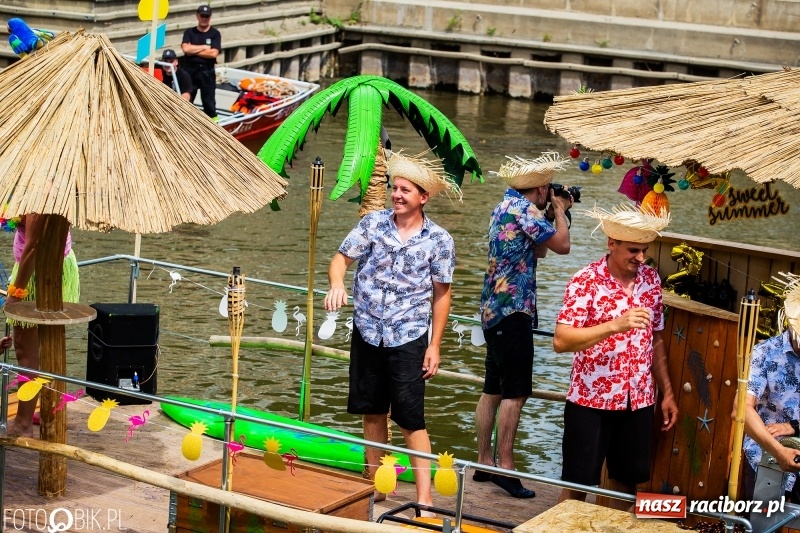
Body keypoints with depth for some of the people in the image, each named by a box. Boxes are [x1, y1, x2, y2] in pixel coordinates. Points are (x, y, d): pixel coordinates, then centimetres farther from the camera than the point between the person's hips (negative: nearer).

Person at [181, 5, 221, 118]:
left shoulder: (215, 33, 2)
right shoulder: (189, 32, 6)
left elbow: (213, 53, -11)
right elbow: (186, 49, -11)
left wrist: (194, 51, -8)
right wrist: (204, 47, -7)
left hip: (207, 71, -1)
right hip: (190, 70, 2)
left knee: (209, 102, 3)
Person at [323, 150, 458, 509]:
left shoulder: (439, 241, -5)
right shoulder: (373, 223, -1)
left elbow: (441, 294, 0)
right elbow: (342, 258, -1)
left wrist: (434, 345, -1)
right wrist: (337, 284, -24)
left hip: (408, 339, -3)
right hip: (367, 334, 3)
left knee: (411, 419, -3)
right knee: (372, 412, 14)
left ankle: (424, 497, 1)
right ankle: (374, 482, 29)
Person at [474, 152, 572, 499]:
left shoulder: (505, 205, 16)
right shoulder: (525, 209, -13)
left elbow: (537, 249, 21)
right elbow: (562, 245, -13)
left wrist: (558, 211, 18)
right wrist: (560, 210, 2)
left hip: (493, 309, 10)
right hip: (514, 309, -10)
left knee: (493, 390, 12)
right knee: (515, 392, -9)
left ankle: (484, 463, 16)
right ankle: (505, 467, -9)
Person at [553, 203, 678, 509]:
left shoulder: (651, 280, 4)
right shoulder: (586, 282, -13)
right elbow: (561, 341, -21)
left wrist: (667, 392, 12)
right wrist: (615, 325, -30)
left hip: (639, 401, 5)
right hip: (591, 401, -5)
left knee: (626, 481, 13)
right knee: (578, 484, 4)